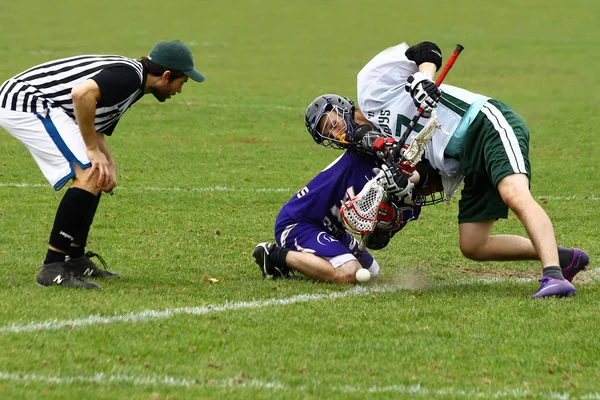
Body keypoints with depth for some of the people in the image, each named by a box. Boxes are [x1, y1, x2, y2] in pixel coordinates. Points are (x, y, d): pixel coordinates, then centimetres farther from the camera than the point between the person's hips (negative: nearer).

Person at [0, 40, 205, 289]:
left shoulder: (129, 81, 17)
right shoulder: (130, 75, -15)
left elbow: (95, 129, 19)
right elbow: (82, 93, -31)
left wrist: (109, 163, -1)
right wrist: (94, 150, -20)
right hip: (25, 101, -11)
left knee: (94, 175, 17)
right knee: (90, 176, -16)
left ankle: (75, 260, 20)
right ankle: (53, 268, -17)